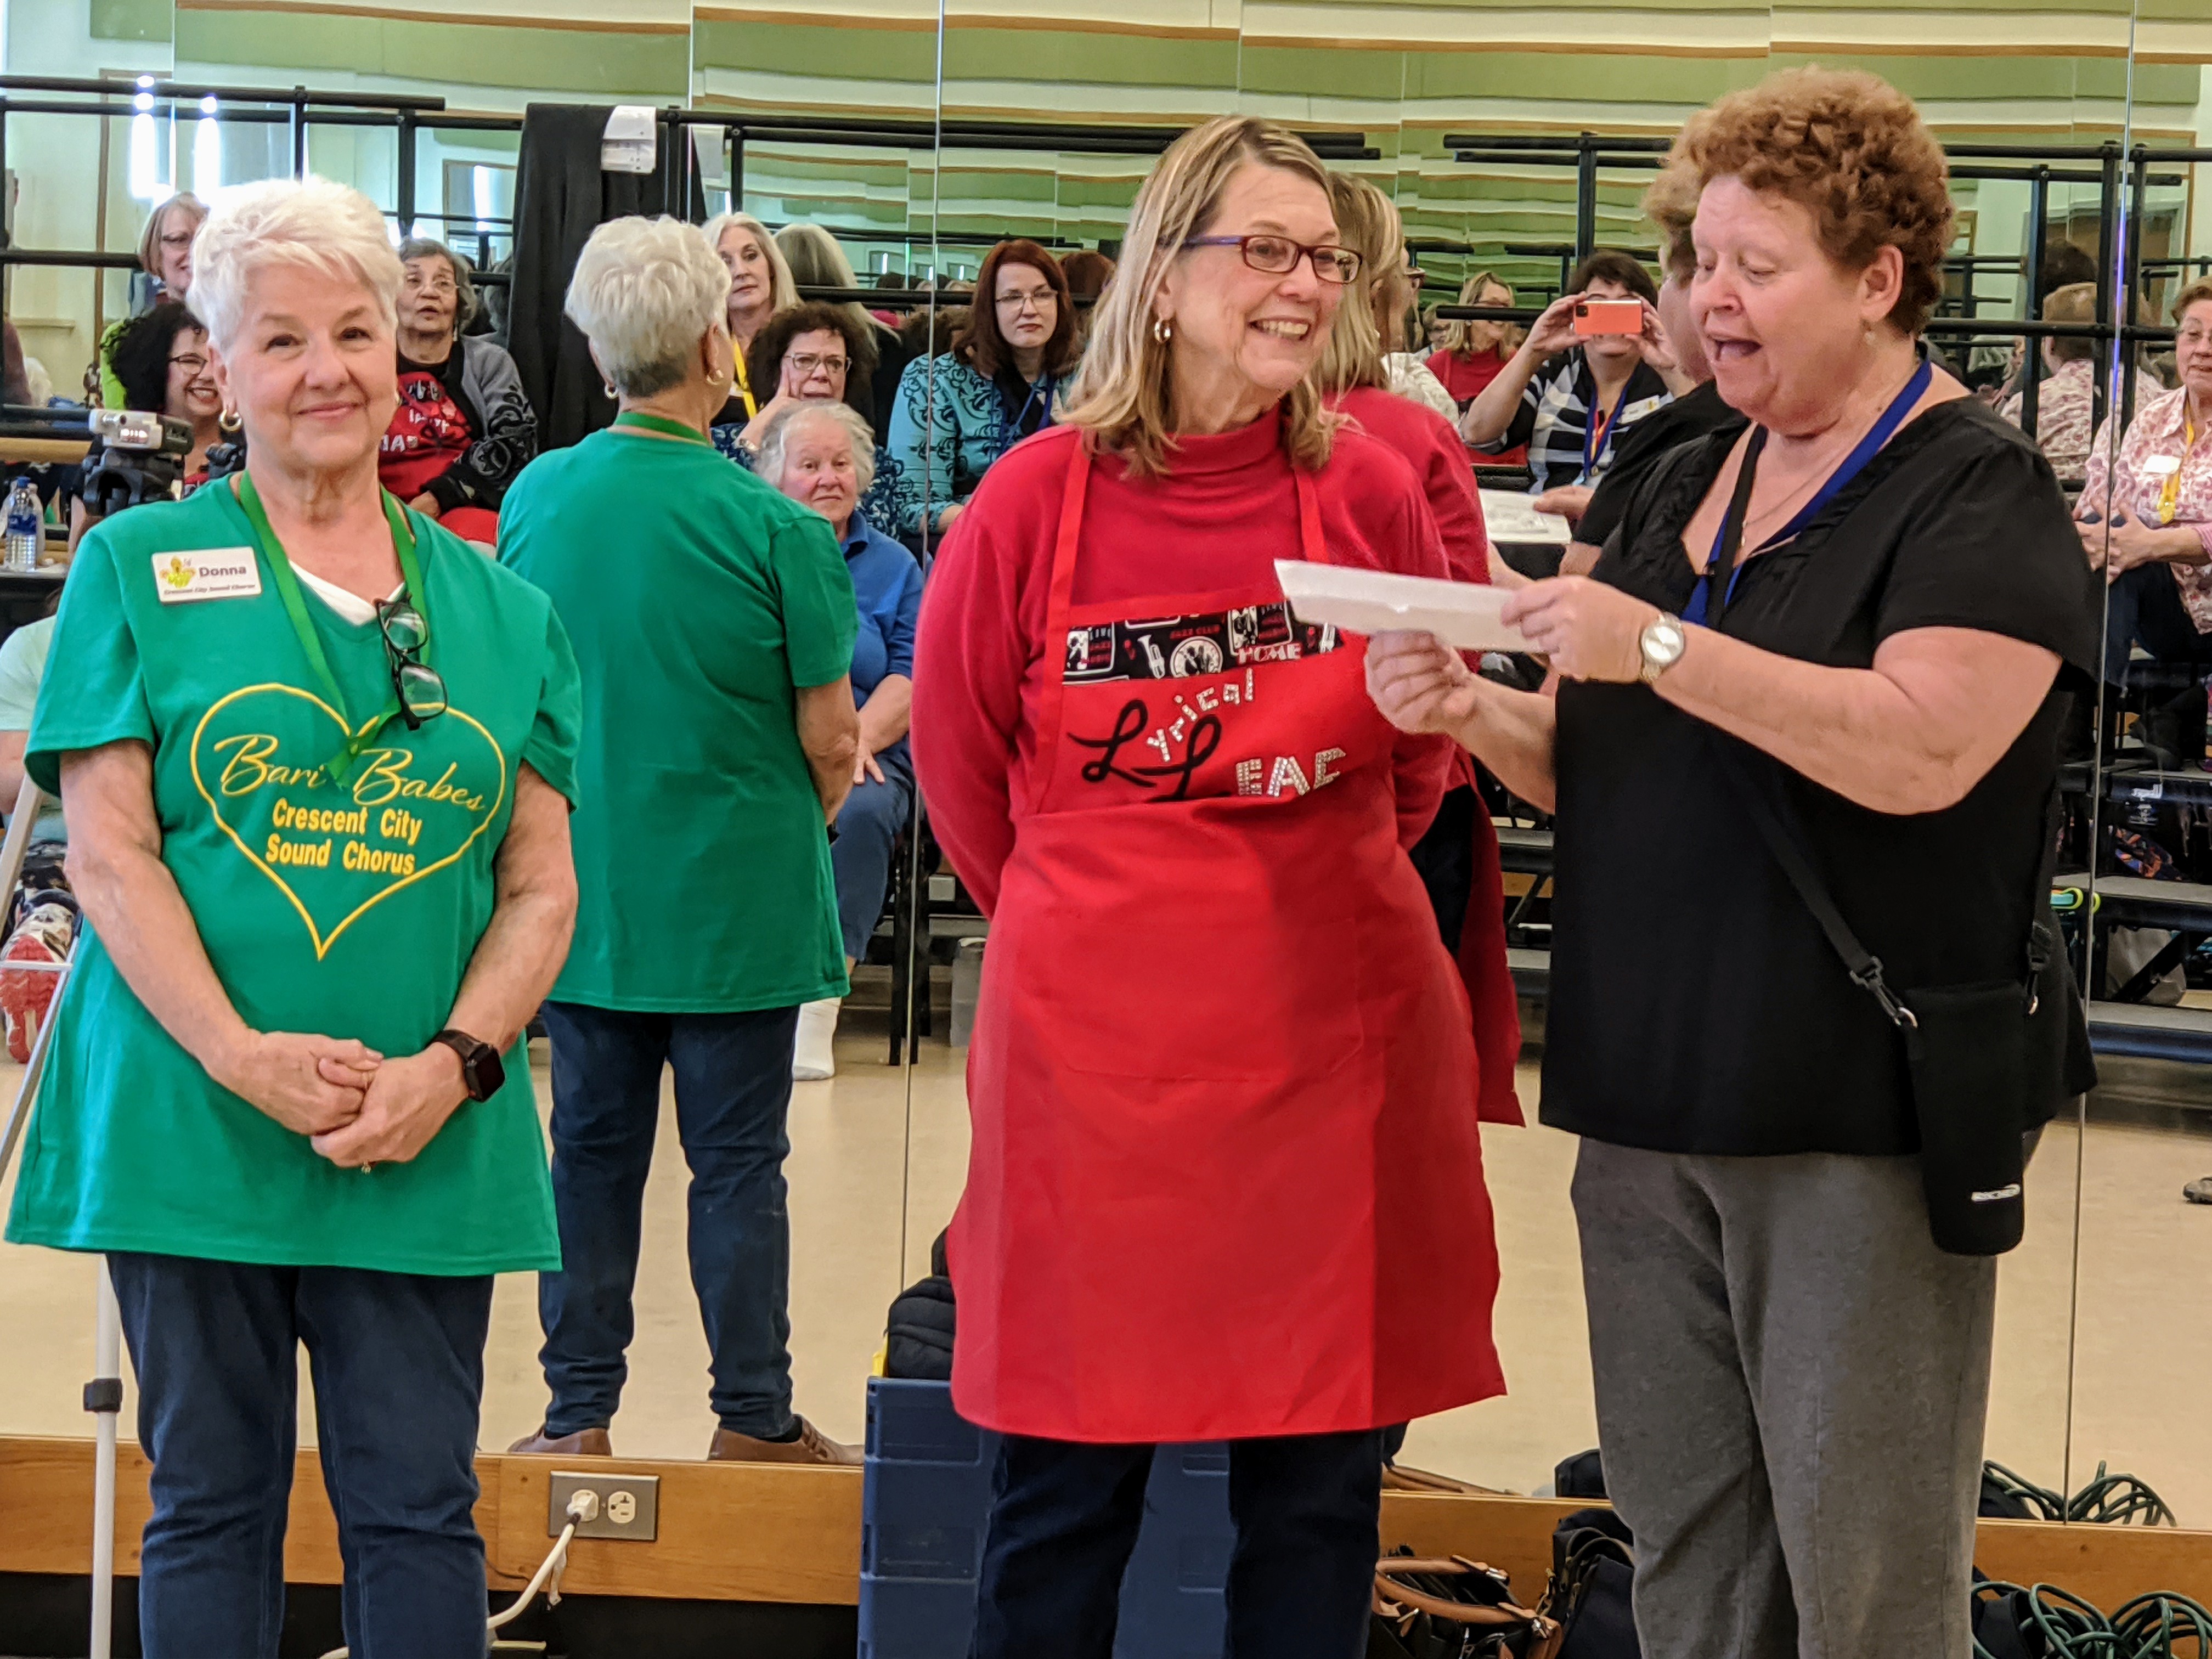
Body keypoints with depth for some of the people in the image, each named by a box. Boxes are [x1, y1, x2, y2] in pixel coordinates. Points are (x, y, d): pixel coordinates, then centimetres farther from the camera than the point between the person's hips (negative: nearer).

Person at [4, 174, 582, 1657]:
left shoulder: (499, 608, 10)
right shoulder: (141, 568, 3)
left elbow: (544, 883, 8)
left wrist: (456, 1062, -9)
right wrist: (240, 1057, -16)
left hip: (429, 1138, 2)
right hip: (192, 1124, -2)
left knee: (419, 1510, 4)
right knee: (212, 1505, 7)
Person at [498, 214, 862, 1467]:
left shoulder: (535, 498, -3)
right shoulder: (774, 529, -16)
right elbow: (829, 732, -11)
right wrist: (807, 822, 10)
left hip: (582, 883, 4)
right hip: (736, 894, -4)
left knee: (593, 1144, 12)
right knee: (738, 1158, 6)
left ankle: (581, 1411, 16)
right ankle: (755, 1417, 13)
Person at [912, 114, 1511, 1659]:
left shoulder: (1373, 494, 0)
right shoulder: (1037, 502, -5)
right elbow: (963, 756, 10)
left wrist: (1315, 888, 11)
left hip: (1336, 1034, 2)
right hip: (1091, 1037, -1)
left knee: (1319, 1489, 8)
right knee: (1063, 1495, 7)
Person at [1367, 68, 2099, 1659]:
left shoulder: (1977, 494, -8)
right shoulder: (1691, 484, 15)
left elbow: (1921, 751, -23)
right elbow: (1598, 766, 17)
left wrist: (1661, 647, -26)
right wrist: (1473, 712, -3)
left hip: (1859, 1117, -7)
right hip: (1654, 1105, 7)